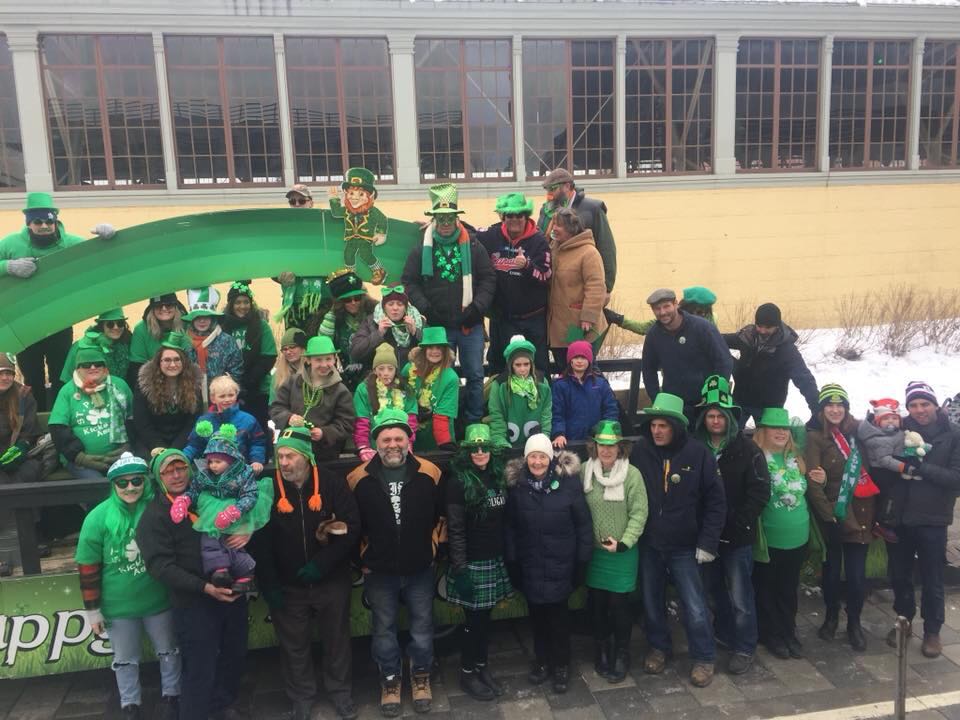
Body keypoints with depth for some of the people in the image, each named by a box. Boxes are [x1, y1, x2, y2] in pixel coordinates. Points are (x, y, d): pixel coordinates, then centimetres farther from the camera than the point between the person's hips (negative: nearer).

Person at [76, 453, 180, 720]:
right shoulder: (98, 517, -15)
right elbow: (88, 567, -7)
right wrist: (92, 609, -5)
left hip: (158, 600, 1)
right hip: (118, 606, 0)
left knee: (168, 650, 19)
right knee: (125, 659, 18)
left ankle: (170, 696, 41)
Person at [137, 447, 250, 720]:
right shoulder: (154, 515, -7)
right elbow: (160, 565, -15)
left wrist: (247, 532, -8)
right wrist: (205, 587, -25)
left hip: (233, 593, 5)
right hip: (193, 603, -5)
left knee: (235, 655, 20)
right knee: (200, 669, 0)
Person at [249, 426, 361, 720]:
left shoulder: (332, 483, -12)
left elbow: (352, 526, -12)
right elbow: (259, 541, -5)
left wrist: (322, 563, -18)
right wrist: (269, 584, -8)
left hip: (332, 582, -1)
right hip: (288, 586, 1)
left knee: (336, 640, 15)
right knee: (294, 645, 15)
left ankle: (340, 690, 37)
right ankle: (301, 696, 36)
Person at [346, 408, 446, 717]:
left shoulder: (430, 473, -11)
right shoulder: (358, 478, -11)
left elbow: (442, 515, 2)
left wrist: (435, 546, 1)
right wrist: (362, 556, 1)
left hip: (420, 568, 0)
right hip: (379, 570, 0)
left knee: (422, 625, 16)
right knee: (384, 628, 16)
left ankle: (421, 676, 39)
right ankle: (389, 680, 37)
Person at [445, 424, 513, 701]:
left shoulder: (498, 476, 5)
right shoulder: (459, 483, -13)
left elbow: (504, 519, 10)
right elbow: (455, 530, -14)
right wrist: (460, 568, -16)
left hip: (496, 560, 5)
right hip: (472, 562, -5)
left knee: (486, 617, 14)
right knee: (474, 619, 5)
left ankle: (482, 667, 30)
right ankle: (467, 674, 21)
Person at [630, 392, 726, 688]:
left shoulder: (698, 453, -12)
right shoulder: (640, 452, -8)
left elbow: (715, 501, -7)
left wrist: (707, 542, -10)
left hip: (684, 546, -2)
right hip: (648, 544, 2)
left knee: (695, 607, 1)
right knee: (652, 601, 16)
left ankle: (703, 658, 22)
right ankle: (658, 647, 38)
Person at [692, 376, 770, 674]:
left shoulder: (746, 449, -8)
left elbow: (760, 491, -11)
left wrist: (739, 524, -15)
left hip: (737, 537, -4)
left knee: (740, 596, 1)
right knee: (716, 590, 19)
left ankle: (744, 648, 16)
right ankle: (723, 635, 36)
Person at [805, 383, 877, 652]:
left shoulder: (857, 431, 6)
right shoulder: (816, 438, -6)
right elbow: (813, 480, -11)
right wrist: (827, 513, -15)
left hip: (859, 513, 2)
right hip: (832, 515, -2)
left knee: (857, 572, 2)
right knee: (832, 569, 11)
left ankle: (854, 623, 22)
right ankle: (831, 616, 33)